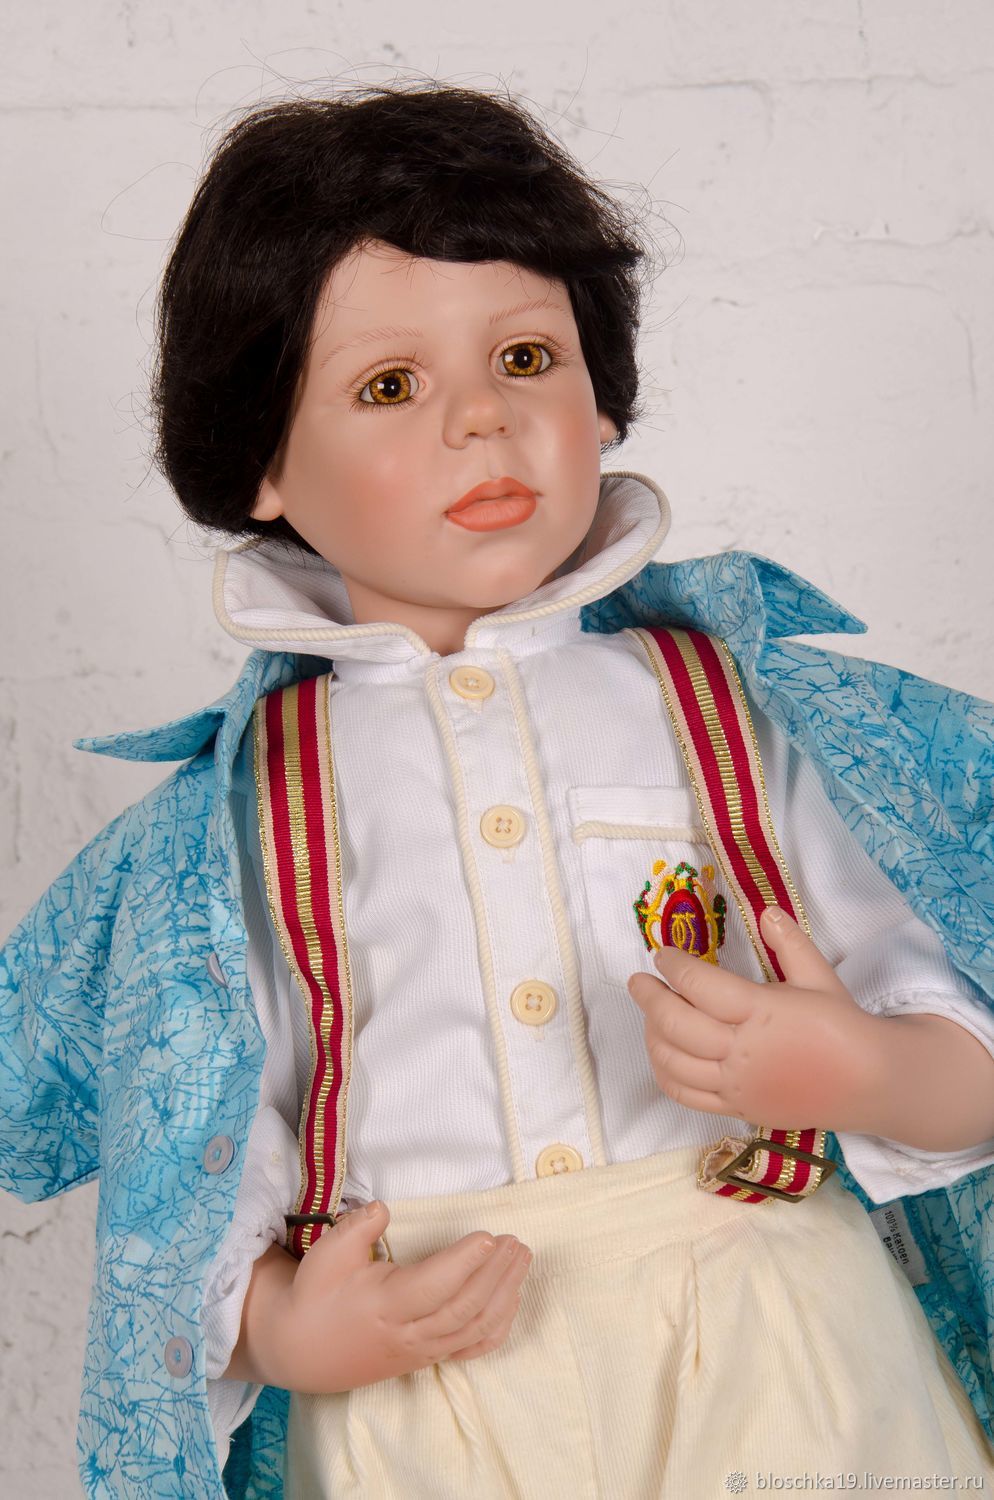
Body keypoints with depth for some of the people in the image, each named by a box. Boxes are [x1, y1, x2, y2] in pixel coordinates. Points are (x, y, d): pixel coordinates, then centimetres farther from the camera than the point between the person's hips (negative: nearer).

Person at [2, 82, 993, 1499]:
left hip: (772, 1351, 0)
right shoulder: (243, 807, 2)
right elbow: (213, 1146, 5)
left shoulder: (735, 697, 1)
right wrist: (281, 1328, -13)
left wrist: (857, 1071, -19)